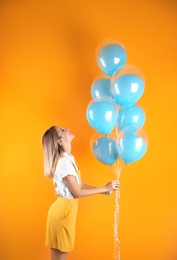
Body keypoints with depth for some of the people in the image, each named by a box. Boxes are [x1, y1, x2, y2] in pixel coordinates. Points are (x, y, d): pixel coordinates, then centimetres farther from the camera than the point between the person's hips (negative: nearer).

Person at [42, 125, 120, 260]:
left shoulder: (69, 159, 9)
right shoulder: (63, 161, -21)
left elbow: (81, 185, 11)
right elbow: (77, 192, -20)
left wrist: (105, 190, 4)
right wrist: (105, 188, -13)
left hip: (67, 209, 9)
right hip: (62, 210, -9)